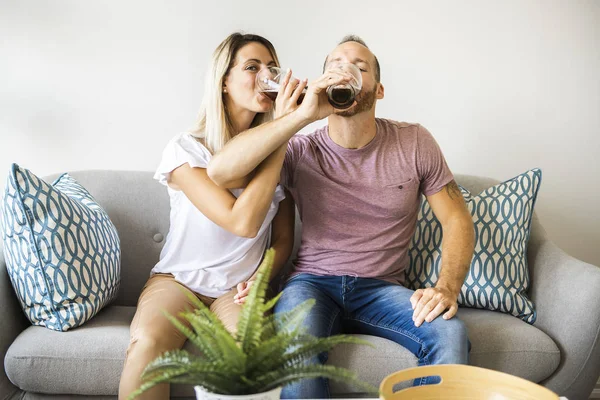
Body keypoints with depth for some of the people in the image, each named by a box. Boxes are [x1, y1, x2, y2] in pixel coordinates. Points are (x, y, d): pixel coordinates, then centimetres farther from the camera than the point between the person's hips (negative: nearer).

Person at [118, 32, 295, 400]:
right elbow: (243, 222, -25)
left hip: (238, 288, 2)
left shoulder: (278, 155, 2)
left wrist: (261, 279, -10)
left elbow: (283, 239, 10)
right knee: (148, 342, -33)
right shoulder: (186, 150, -11)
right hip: (177, 279, -1)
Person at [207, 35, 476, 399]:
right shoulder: (302, 150, -3)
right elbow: (220, 170, -19)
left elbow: (458, 220, 4)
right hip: (313, 281, -1)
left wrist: (447, 288, -15)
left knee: (451, 332, -27)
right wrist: (302, 114, -24)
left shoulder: (414, 143, 2)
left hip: (382, 287, 1)